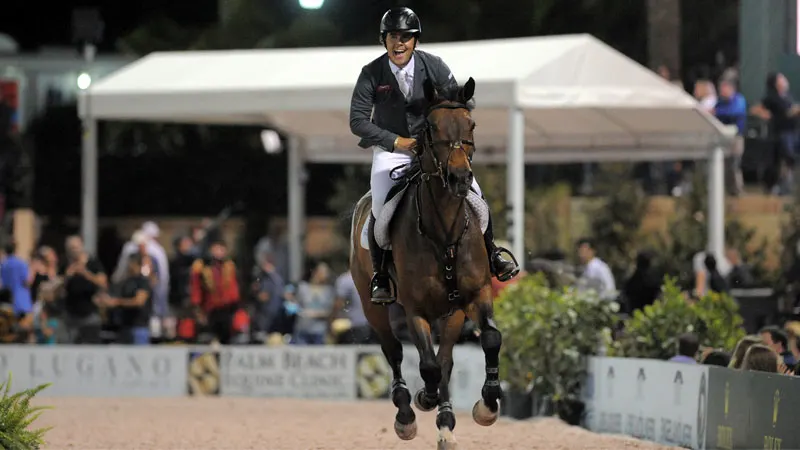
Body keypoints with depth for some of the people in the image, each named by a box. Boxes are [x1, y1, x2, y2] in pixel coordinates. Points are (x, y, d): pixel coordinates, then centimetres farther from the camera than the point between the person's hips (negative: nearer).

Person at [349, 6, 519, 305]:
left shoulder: (433, 67, -9)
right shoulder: (371, 74, -13)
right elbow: (357, 120, -12)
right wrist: (396, 141, -19)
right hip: (391, 148, -2)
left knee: (472, 193, -10)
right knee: (381, 209, -21)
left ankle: (491, 255, 13)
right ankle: (380, 277, -3)